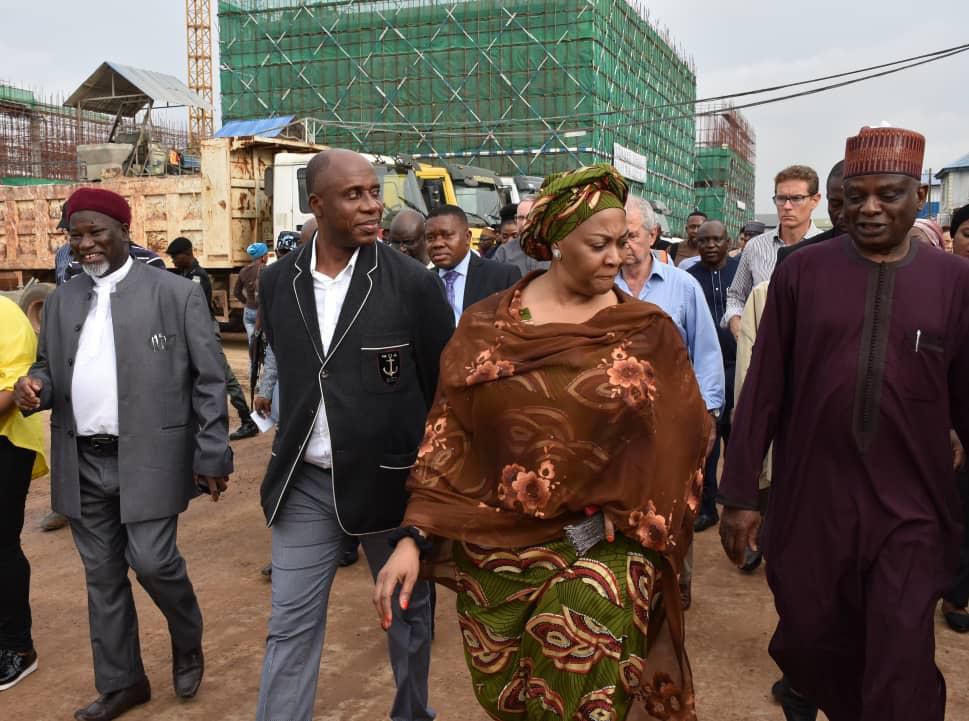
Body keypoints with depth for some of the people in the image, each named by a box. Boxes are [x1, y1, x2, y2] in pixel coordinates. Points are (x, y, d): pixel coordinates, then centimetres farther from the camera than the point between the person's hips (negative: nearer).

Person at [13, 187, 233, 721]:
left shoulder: (176, 294, -6)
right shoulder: (60, 302, 10)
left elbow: (209, 381, -6)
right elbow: (49, 368, 17)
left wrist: (211, 457, -10)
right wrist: (34, 386, -8)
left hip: (149, 458, -5)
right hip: (82, 462, 5)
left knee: (151, 560, -6)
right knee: (102, 574, 12)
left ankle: (188, 642, 26)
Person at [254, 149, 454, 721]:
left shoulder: (413, 282, -11)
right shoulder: (279, 281, 0)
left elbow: (446, 387, -5)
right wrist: (292, 446, 13)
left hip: (391, 477, -2)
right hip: (305, 483, 2)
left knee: (408, 612, 17)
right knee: (291, 626, 7)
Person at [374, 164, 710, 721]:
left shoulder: (648, 333, 0)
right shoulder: (485, 327, 1)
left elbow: (679, 440, 1)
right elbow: (449, 438, 0)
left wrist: (617, 520, -9)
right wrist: (412, 538, -7)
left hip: (607, 543, -1)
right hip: (498, 549, 2)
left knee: (579, 668, -22)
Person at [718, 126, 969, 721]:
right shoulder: (802, 271, -2)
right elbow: (764, 390, -1)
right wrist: (740, 493, -1)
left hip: (910, 513, 0)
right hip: (809, 501, 1)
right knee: (808, 645, 14)